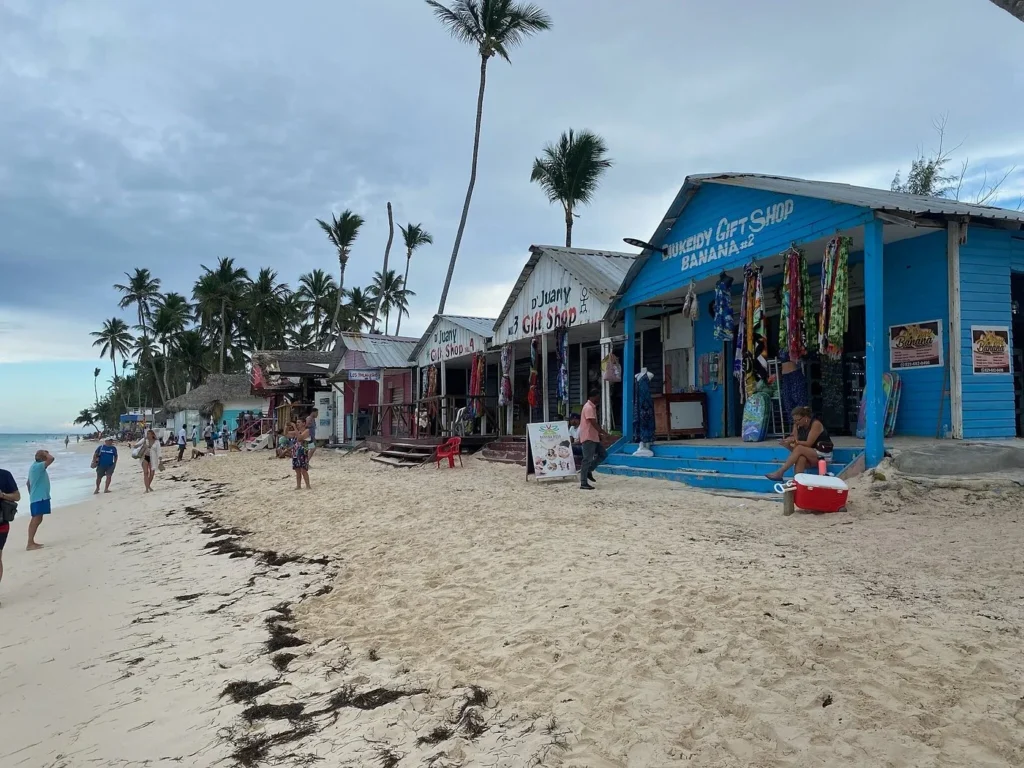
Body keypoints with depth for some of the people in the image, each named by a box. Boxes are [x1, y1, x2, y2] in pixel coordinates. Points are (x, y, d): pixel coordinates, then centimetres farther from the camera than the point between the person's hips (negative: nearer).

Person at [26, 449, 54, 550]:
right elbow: (51, 458, -30)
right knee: (36, 520, -12)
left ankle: (32, 542, 20)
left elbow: (28, 483, 23)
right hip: (39, 498, -11)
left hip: (38, 497, 11)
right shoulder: (37, 466, -16)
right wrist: (47, 453, -10)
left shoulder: (35, 466, 15)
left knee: (37, 520, 15)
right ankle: (30, 544, -14)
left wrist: (31, 494, 28)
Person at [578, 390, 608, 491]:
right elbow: (593, 423, -23)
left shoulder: (592, 407, 16)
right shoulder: (588, 407, -16)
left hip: (593, 437, 10)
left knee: (603, 454, 11)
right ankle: (583, 483, -4)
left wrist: (599, 433, 13)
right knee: (587, 459, -7)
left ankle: (589, 471, 16)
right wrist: (602, 432, -21)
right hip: (588, 438, -10)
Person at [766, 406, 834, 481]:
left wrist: (795, 441, -30)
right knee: (801, 458, -32)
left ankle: (780, 473, -33)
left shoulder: (816, 424, -14)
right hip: (810, 456, 5)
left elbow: (808, 444, -21)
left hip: (823, 455, -5)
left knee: (799, 449, -30)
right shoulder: (798, 426, 4)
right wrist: (787, 445, -23)